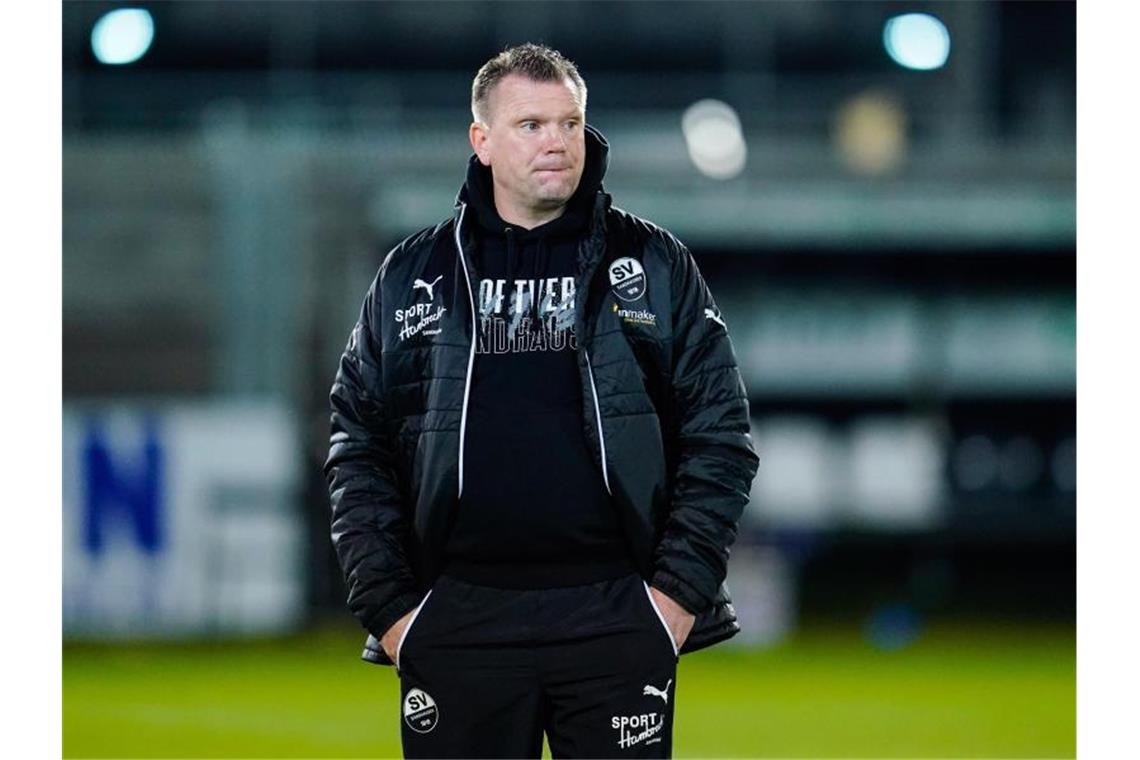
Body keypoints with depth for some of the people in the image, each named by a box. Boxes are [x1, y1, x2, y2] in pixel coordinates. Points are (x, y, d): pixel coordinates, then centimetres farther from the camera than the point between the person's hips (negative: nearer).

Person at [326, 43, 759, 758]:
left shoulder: (656, 265, 7)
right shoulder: (412, 276, 10)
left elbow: (721, 437, 5)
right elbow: (359, 450, 11)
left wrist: (682, 589, -4)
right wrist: (387, 604, 1)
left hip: (618, 621, -1)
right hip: (456, 630, 1)